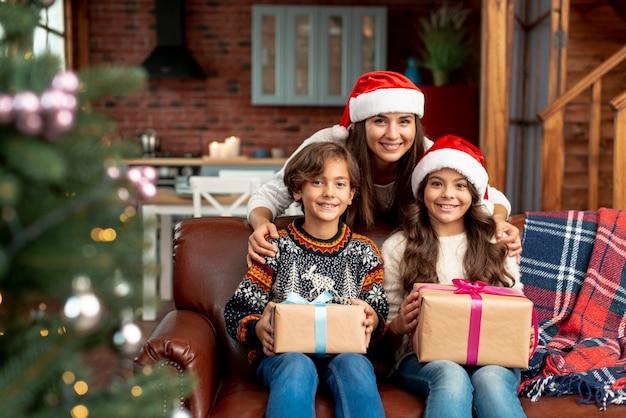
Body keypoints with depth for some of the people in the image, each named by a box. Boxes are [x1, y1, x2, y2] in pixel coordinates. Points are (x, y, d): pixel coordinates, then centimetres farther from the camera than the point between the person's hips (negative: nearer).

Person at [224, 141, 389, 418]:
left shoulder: (363, 252, 11)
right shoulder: (276, 247, 5)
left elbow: (379, 314, 12)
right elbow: (237, 312, 4)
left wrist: (372, 321, -13)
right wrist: (258, 328, -19)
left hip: (344, 351, 1)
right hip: (282, 352, -1)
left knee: (354, 366, -33)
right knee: (297, 367, -35)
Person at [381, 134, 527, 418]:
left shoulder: (497, 244, 14)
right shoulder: (397, 248, 8)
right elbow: (388, 337, 7)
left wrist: (523, 339, -9)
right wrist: (399, 325, -16)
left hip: (490, 356, 1)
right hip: (422, 358, -1)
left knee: (491, 379, -34)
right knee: (452, 376, -35)